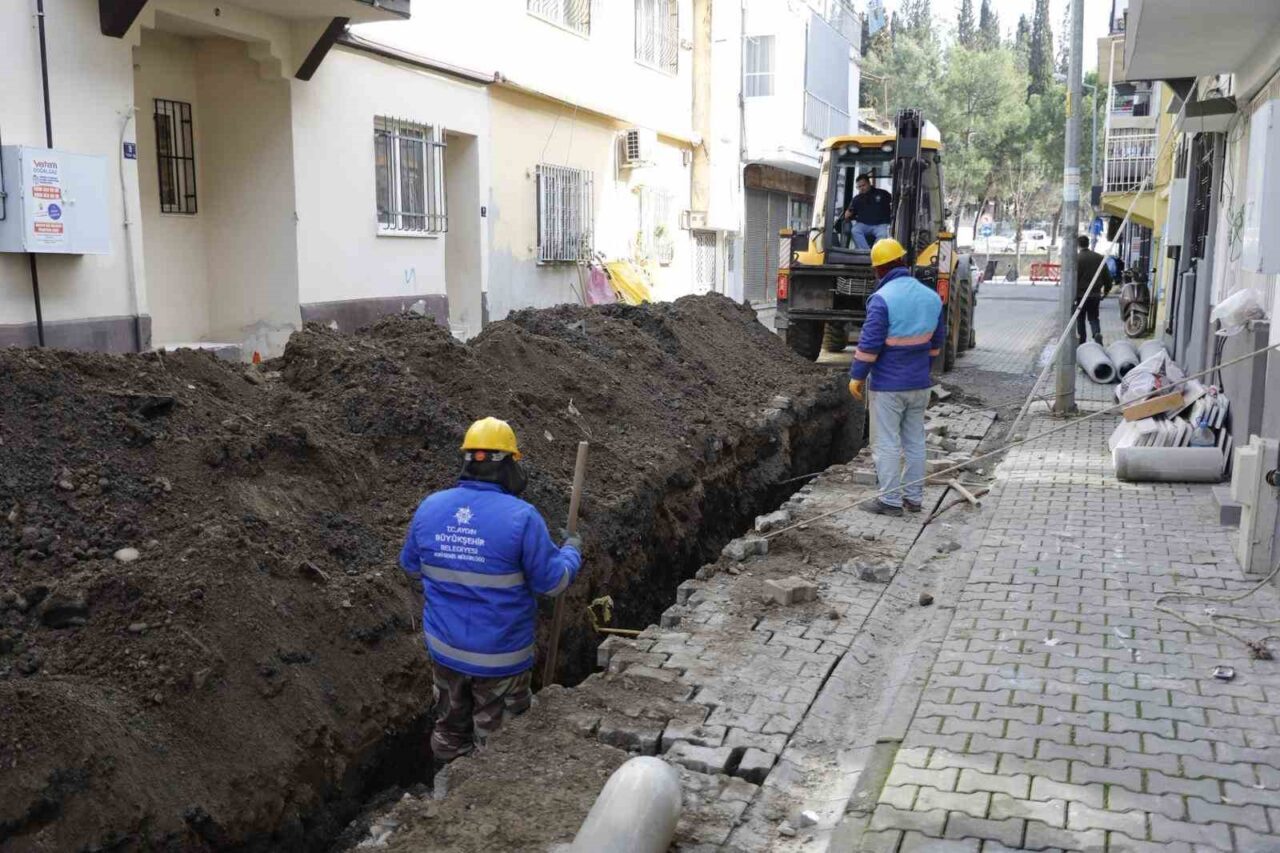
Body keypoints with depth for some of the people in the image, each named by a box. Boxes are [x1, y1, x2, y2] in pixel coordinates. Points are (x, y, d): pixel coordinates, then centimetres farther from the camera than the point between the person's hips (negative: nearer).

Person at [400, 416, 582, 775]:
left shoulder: (430, 507, -8)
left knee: (450, 726, 26)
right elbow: (553, 581, -15)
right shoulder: (521, 516, -23)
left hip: (444, 647, 5)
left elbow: (411, 566, 7)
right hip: (500, 655, -4)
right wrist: (571, 552, 4)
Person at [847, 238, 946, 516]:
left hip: (888, 384, -7)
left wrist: (856, 376, -7)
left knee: (886, 443, 1)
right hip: (920, 384, 7)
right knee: (915, 440, 14)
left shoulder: (883, 299, -17)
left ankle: (890, 500, 5)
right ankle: (914, 497, 21)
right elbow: (936, 341, 13)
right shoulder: (932, 297, 5)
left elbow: (869, 344, -17)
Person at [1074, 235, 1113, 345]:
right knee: (1093, 317, 12)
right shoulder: (1099, 258, 6)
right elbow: (1107, 276, 10)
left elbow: (1074, 278, -15)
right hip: (1095, 294, 4)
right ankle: (1097, 333, -15)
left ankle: (1082, 342, 10)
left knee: (1080, 319, 8)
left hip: (1081, 294, -4)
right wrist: (1106, 289, 21)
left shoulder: (1077, 258, -11)